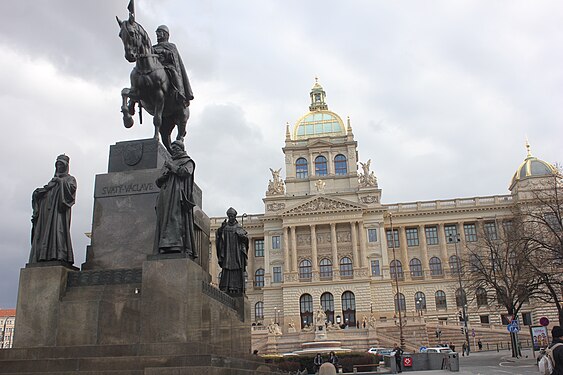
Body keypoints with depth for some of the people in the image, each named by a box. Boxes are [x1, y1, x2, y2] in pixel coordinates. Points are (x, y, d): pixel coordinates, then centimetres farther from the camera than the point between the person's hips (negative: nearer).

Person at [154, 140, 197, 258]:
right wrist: (164, 176, 3)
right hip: (165, 194, 6)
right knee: (164, 219, -8)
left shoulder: (187, 162, 15)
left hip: (179, 194, -5)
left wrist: (172, 167, 2)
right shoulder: (167, 163, 31)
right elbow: (158, 182, 25)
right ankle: (164, 247, -16)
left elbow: (186, 172, -7)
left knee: (177, 217, -18)